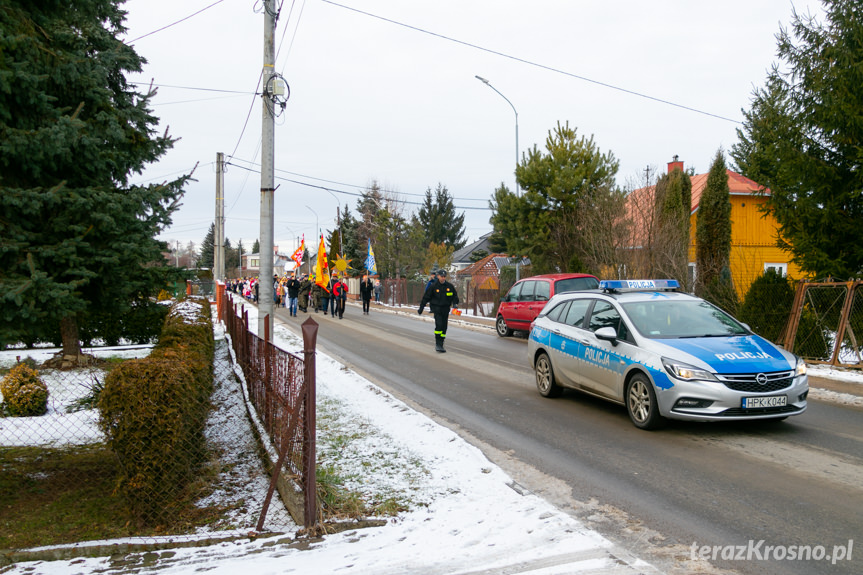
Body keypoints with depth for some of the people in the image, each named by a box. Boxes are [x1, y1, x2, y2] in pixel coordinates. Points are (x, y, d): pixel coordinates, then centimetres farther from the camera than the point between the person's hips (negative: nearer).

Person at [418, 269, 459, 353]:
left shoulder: (450, 286, 4)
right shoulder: (433, 286, -4)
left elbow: (455, 296, 16)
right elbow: (426, 297, 2)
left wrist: (455, 303, -3)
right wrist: (421, 308, 2)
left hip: (446, 309, 4)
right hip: (436, 307, -4)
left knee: (444, 327, 5)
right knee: (439, 325, -19)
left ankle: (440, 345, 14)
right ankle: (438, 345, -13)